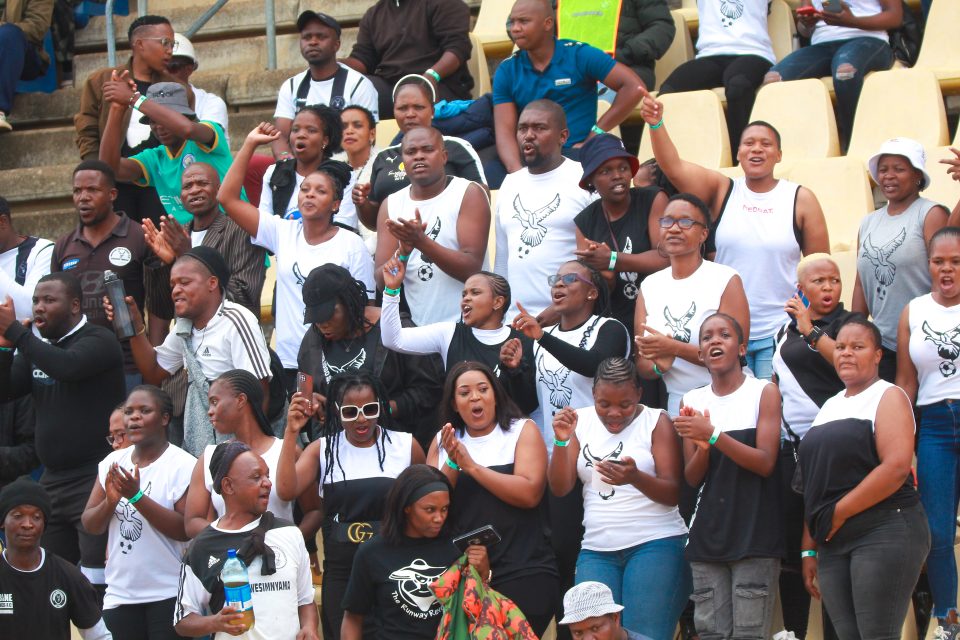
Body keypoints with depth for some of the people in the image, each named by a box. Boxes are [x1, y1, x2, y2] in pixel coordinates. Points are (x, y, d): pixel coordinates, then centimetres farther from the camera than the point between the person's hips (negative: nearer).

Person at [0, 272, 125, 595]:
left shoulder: (99, 341, -6)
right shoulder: (38, 348, 16)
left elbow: (67, 367, -26)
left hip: (95, 479, -8)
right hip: (52, 480, 8)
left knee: (95, 581, -12)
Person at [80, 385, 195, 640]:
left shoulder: (183, 465, -9)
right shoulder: (112, 462, 8)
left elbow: (186, 531, -16)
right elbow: (90, 525, 8)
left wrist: (137, 497, -21)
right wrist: (110, 502, -13)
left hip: (168, 594, -5)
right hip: (119, 594, 5)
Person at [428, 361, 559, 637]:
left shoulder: (523, 431, 2)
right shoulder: (444, 441, 12)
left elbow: (529, 494, -13)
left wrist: (472, 466, -11)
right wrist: (452, 463, -10)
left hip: (525, 573, -3)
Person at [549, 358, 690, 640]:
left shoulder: (657, 422, -1)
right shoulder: (581, 421, 9)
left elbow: (673, 494, -7)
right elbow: (560, 488, 6)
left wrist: (635, 477, -27)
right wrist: (561, 441, -10)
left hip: (656, 544, -3)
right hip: (596, 550, 3)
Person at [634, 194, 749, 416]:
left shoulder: (726, 281, -5)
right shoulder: (649, 286, 9)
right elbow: (642, 363, 9)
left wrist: (674, 348, -19)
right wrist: (659, 366, -13)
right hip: (675, 409, 4)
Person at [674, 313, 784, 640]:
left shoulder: (764, 392, 1)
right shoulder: (692, 401, 12)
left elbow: (765, 463, -9)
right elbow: (692, 478, 9)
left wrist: (713, 435, -20)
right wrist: (702, 445, -12)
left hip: (755, 535, -4)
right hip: (708, 535, 4)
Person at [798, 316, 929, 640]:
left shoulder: (888, 396, -1)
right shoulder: (830, 406, 21)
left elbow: (896, 467, -16)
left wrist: (839, 513, -11)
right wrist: (809, 548, 16)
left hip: (884, 531, -7)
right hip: (834, 542, 7)